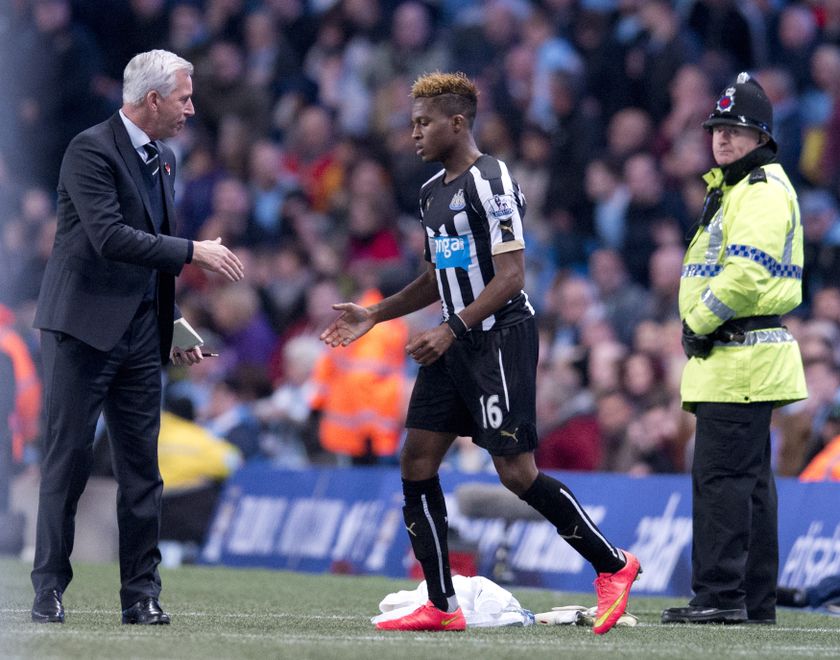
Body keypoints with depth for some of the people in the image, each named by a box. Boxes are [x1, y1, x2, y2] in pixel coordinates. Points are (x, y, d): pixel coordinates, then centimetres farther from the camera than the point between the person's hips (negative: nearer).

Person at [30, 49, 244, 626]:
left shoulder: (164, 159, 14)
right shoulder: (91, 150, -12)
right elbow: (109, 237, -23)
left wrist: (176, 327, 19)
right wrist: (193, 251, -22)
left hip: (140, 332, 7)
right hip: (84, 327, -7)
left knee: (142, 465, 5)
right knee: (69, 459, -3)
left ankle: (142, 594, 8)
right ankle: (50, 588, 2)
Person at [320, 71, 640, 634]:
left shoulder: (489, 182, -13)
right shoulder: (434, 191, 15)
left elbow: (511, 275, -18)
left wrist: (451, 330, -22)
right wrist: (374, 316, 19)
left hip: (501, 338, -9)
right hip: (454, 345, 9)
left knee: (516, 472, -10)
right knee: (416, 463, 1)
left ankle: (613, 564, 7)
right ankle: (442, 607, 5)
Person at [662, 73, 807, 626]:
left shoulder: (764, 190, -11)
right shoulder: (732, 188, 22)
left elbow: (747, 270, -23)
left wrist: (701, 322, -13)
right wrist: (699, 328, 14)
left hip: (742, 355, -11)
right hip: (728, 358, 11)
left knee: (721, 476, -13)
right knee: (749, 480, 12)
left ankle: (721, 596, -14)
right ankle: (756, 601, 16)